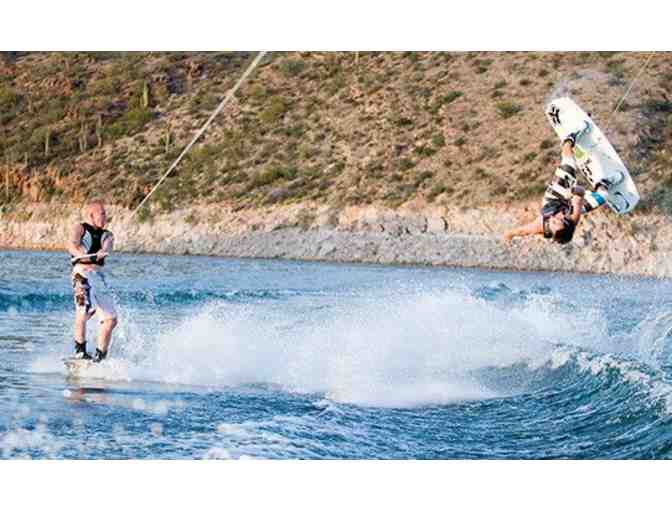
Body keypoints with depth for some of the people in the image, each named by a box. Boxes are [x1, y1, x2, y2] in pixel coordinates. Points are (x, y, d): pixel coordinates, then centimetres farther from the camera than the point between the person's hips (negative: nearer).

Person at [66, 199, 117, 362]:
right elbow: (72, 244, -9)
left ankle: (99, 357, 14)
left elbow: (107, 246, -2)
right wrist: (80, 254, -32)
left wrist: (103, 252, -28)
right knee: (83, 309, -28)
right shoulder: (80, 228, 11)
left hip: (99, 277, 6)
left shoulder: (107, 235, 22)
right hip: (82, 273, -6)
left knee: (110, 320, 7)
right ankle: (80, 351, -26)